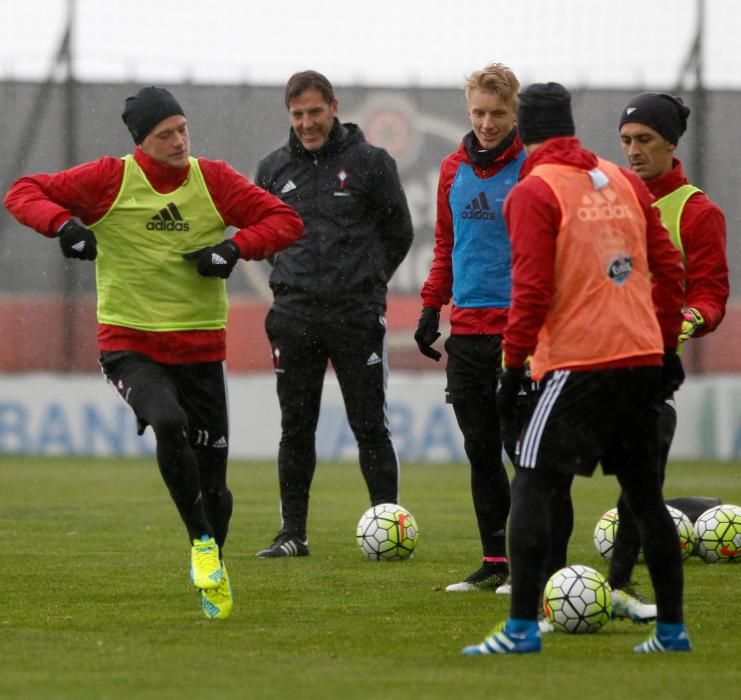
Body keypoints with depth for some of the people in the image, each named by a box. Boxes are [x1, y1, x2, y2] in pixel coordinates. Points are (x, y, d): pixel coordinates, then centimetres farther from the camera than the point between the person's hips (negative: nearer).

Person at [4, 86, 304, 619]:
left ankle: (214, 575, 30)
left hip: (201, 347, 2)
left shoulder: (214, 180, 1)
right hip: (130, 344, -2)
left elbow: (286, 221, 2)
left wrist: (234, 247, -14)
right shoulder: (110, 179, -4)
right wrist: (64, 225, -20)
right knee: (169, 423, -32)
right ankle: (201, 541, -15)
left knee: (213, 482, 3)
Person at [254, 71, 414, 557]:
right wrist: (292, 276, 11)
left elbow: (399, 231, 6)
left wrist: (367, 281, 6)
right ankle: (293, 532, 12)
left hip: (358, 315, -3)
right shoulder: (274, 169, 8)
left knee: (370, 425, -2)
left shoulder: (370, 162, -1)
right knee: (296, 427, 6)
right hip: (295, 315, 3)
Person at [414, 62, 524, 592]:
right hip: (467, 328, 6)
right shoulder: (453, 169, 11)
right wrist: (432, 306, 14)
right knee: (480, 447, 7)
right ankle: (496, 562, 13)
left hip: (519, 326, -6)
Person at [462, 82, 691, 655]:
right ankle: (671, 630, 18)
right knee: (645, 494, 15)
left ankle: (522, 629, -13)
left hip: (577, 365, -6)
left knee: (531, 489, -5)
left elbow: (532, 289, -13)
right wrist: (668, 346, 20)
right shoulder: (624, 182, 12)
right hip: (642, 360, 6)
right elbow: (669, 268, 13)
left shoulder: (533, 193, -6)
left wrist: (514, 364, -8)